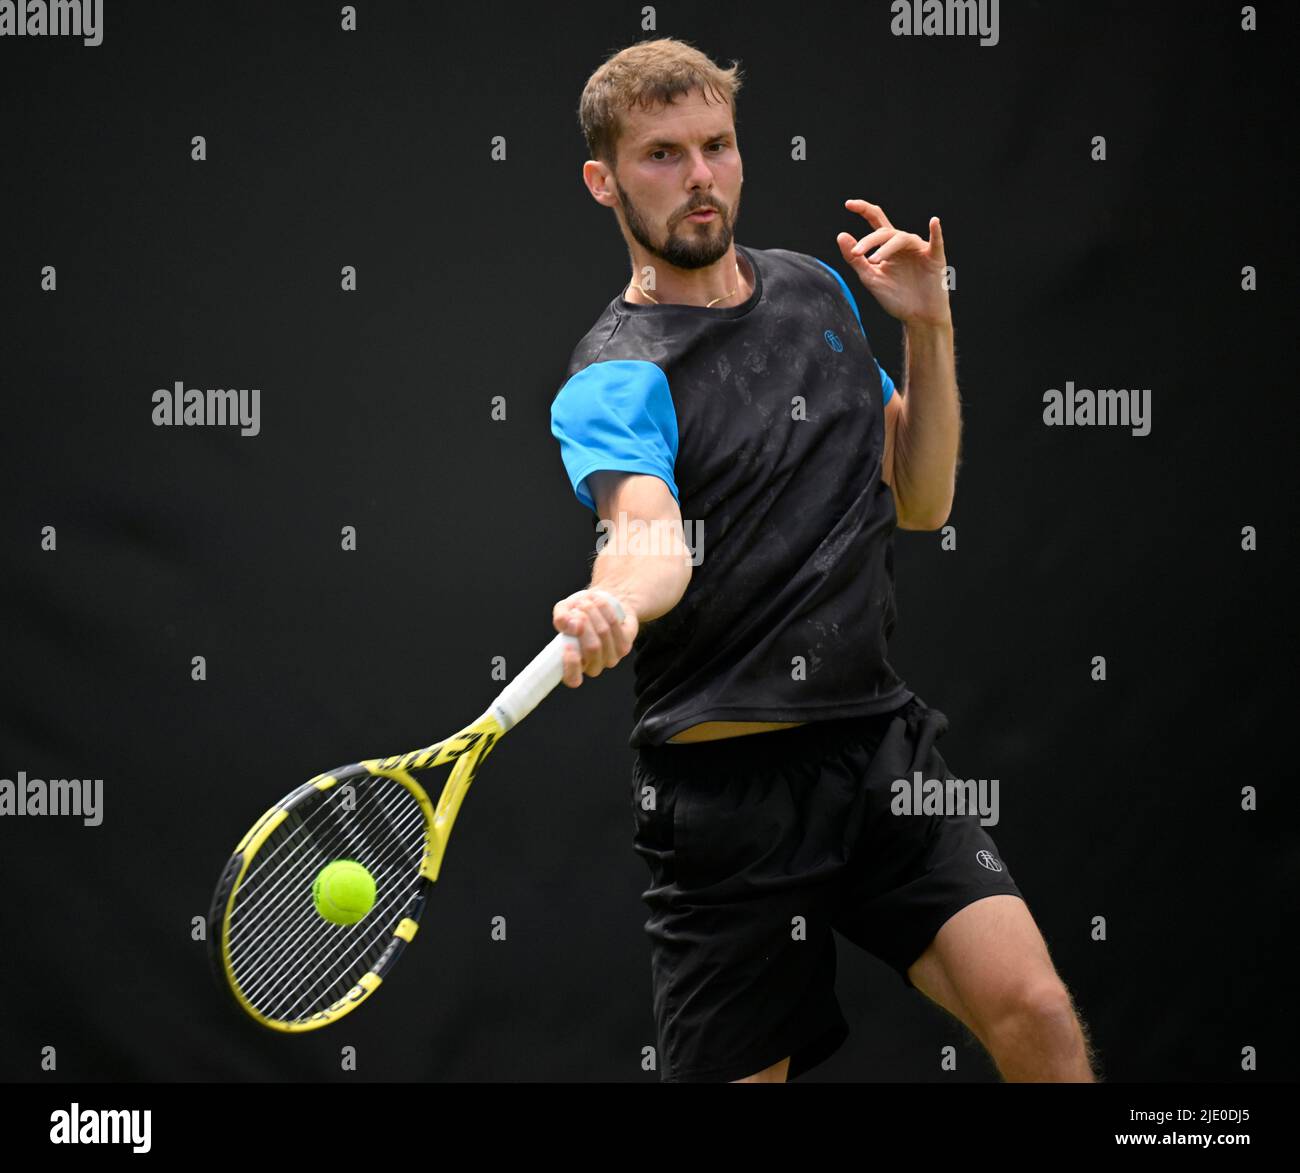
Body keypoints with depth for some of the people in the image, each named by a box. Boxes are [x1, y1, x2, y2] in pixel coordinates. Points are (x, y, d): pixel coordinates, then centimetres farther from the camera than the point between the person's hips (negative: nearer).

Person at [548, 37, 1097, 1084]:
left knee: (1035, 1015, -13)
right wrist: (613, 602, -54)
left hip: (883, 743, 5)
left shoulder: (820, 292, 12)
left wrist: (929, 330, 5)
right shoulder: (613, 381, -9)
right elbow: (650, 531, -30)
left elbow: (919, 502, 18)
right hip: (728, 787, -4)